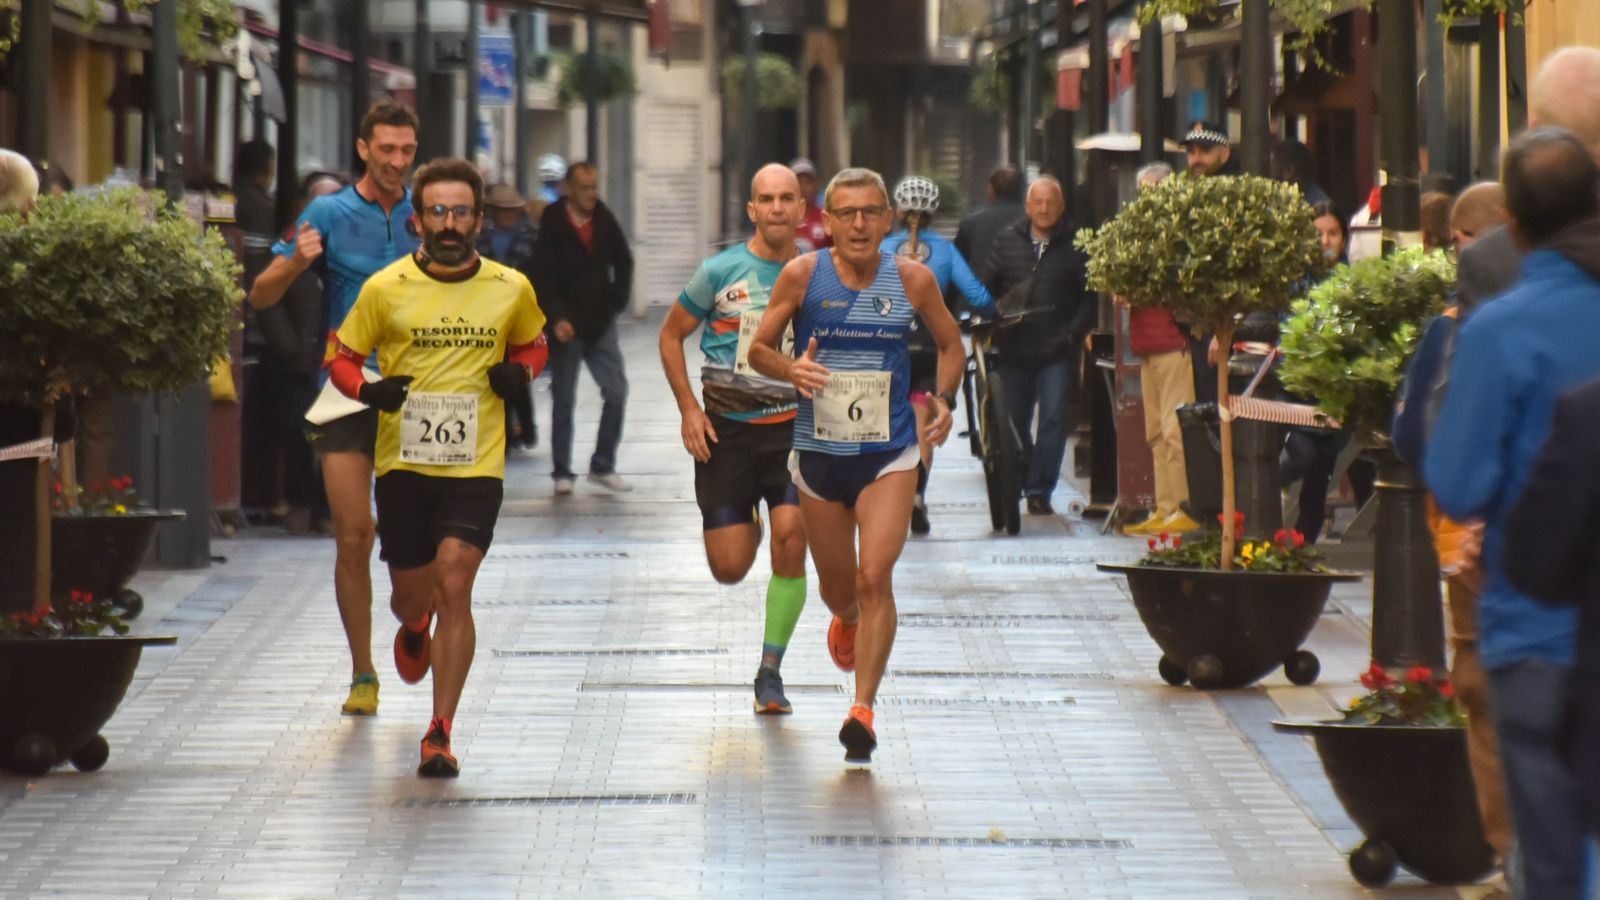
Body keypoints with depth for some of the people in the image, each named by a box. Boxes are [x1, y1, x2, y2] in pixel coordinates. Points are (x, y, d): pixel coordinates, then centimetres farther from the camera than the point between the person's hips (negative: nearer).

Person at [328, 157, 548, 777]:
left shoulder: (510, 289, 0)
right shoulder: (385, 288, -3)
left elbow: (533, 344, 19)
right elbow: (342, 358, 7)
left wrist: (519, 373, -3)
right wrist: (369, 389, -14)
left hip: (476, 466, -1)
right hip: (402, 463, 1)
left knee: (453, 584, -16)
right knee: (411, 597, 11)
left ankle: (440, 733, -10)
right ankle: (414, 629, 52)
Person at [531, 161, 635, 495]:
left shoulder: (605, 222, 3)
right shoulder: (552, 226, -10)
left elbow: (623, 262, 17)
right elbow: (542, 278, -12)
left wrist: (617, 301, 7)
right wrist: (557, 318, -22)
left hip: (600, 324, 4)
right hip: (567, 327, -4)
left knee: (616, 392, -2)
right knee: (563, 401, 3)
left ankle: (603, 466, 9)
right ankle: (562, 473, 10)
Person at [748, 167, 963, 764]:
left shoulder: (913, 280, -5)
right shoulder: (802, 276, -7)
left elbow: (950, 343, 10)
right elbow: (759, 349, 1)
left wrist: (945, 399, -8)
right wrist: (791, 370, -21)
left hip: (889, 454, -1)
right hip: (819, 451, 1)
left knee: (875, 577, -16)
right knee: (837, 588, 15)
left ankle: (863, 708, -11)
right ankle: (848, 622, 53)